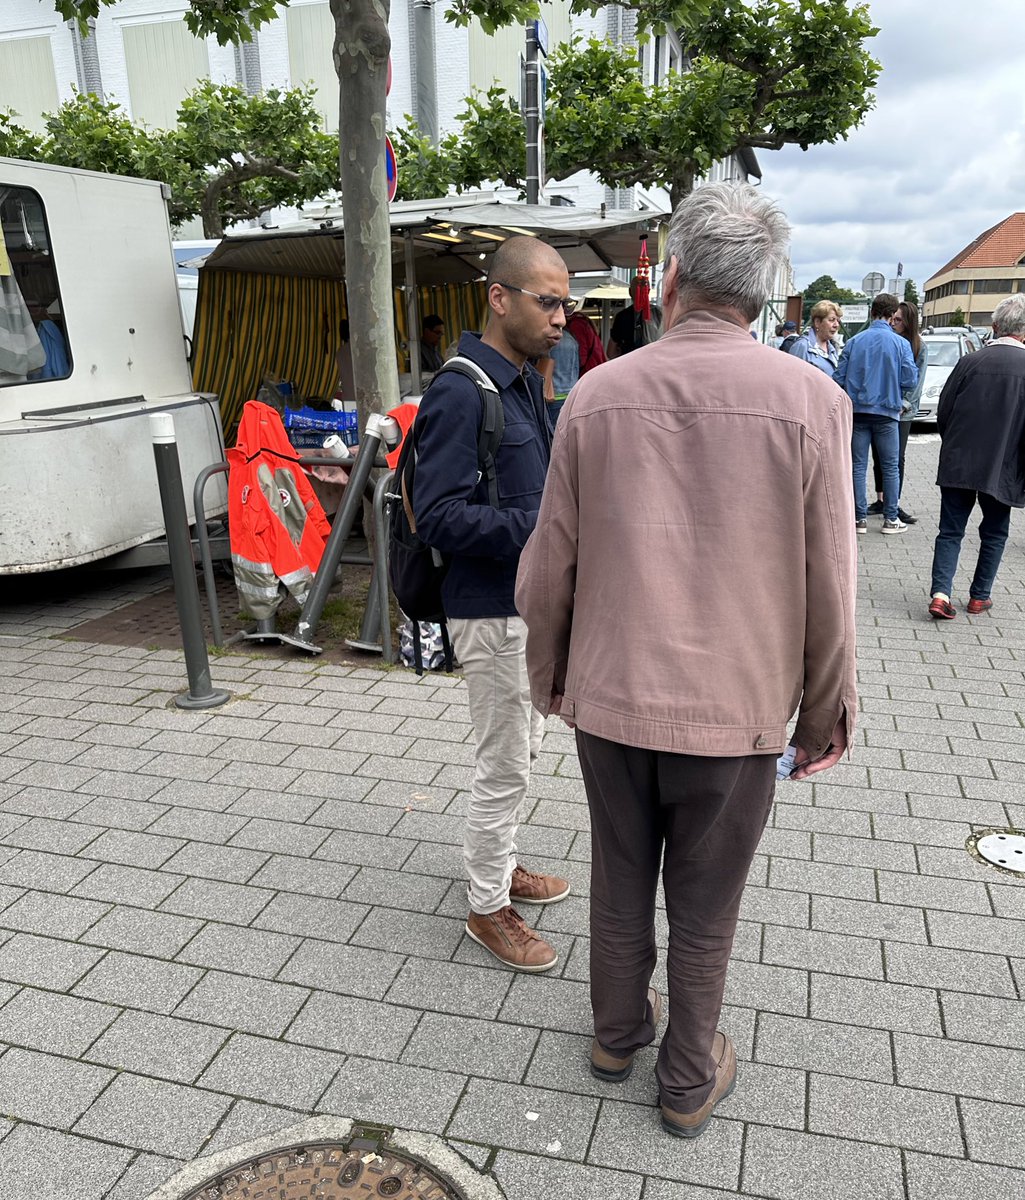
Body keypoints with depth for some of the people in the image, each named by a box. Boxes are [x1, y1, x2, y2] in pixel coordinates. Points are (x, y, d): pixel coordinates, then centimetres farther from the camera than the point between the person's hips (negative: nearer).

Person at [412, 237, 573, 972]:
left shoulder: (524, 381, 10)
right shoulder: (461, 393, -19)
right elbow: (439, 518, -24)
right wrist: (542, 525, -27)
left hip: (532, 601, 9)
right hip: (493, 612, -9)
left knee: (522, 750, 22)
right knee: (506, 766, 4)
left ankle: (501, 864, 42)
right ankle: (489, 906, 24)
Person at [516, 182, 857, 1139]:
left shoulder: (595, 397, -6)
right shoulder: (808, 400, -11)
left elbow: (548, 572, -1)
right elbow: (827, 590, -8)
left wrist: (549, 676, 15)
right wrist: (822, 717, 6)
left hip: (610, 700, 2)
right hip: (734, 710, -1)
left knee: (620, 881, 22)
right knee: (704, 908, 17)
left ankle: (617, 1034, 44)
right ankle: (689, 1080, 38)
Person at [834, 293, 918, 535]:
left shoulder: (853, 341, -1)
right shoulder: (901, 344, -5)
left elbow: (839, 378, -1)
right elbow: (910, 380, -6)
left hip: (858, 411, 1)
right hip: (886, 412, -1)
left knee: (858, 466, 6)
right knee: (890, 467, 8)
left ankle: (860, 518, 7)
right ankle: (890, 518, 12)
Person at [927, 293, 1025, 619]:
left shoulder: (971, 361, -4)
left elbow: (943, 412, 1)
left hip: (957, 465, 1)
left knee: (950, 531, 8)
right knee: (994, 534, 16)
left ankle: (941, 594, -5)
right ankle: (979, 597, 22)